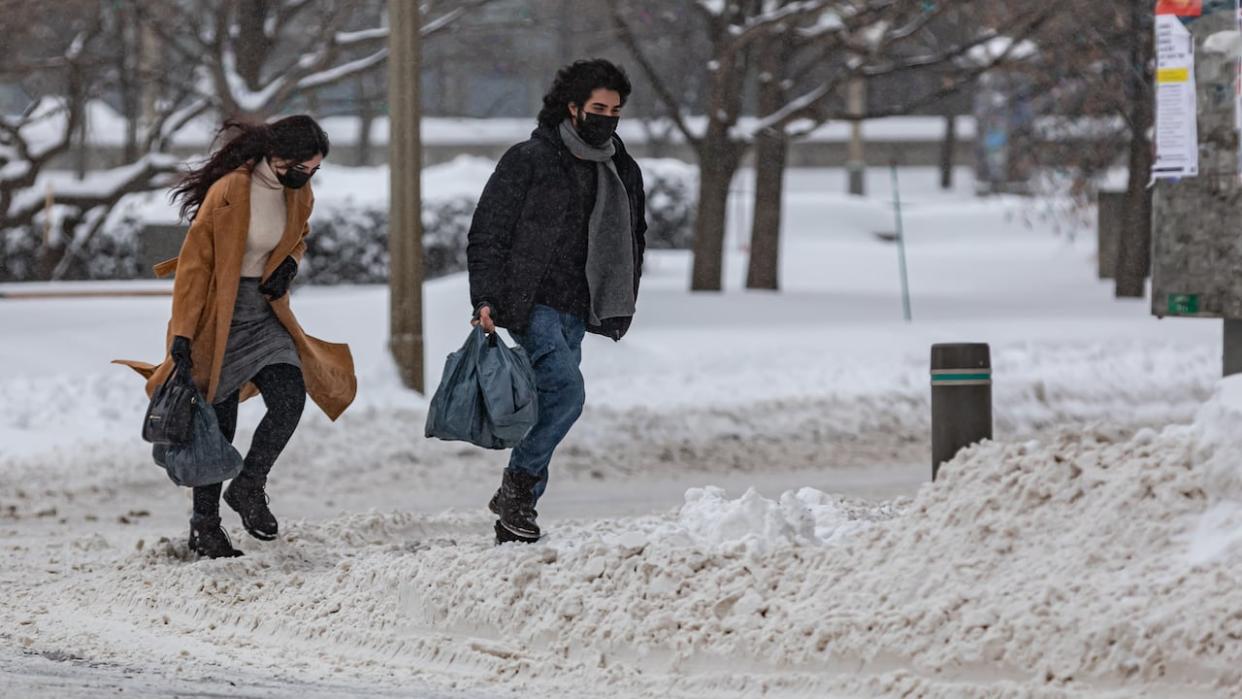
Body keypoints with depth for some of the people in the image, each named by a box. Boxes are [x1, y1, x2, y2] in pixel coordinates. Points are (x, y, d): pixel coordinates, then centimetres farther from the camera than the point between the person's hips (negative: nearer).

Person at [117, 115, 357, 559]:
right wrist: (182, 335, -19)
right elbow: (194, 263, -17)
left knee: (290, 400, -13)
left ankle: (248, 488, 6)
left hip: (264, 311, 6)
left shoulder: (298, 194, -1)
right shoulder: (227, 194, -22)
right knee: (218, 421, -1)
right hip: (220, 314, -6)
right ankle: (204, 526, 11)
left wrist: (288, 264, -2)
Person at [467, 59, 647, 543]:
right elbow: (487, 233, -6)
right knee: (566, 388, -22)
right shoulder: (528, 161, -5)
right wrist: (486, 298, -15)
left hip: (575, 312, 6)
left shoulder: (623, 172, 13)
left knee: (551, 403, 4)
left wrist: (622, 305, 16)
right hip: (531, 303, -6)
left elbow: (632, 242, 25)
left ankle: (514, 518, 10)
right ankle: (518, 487, -9)